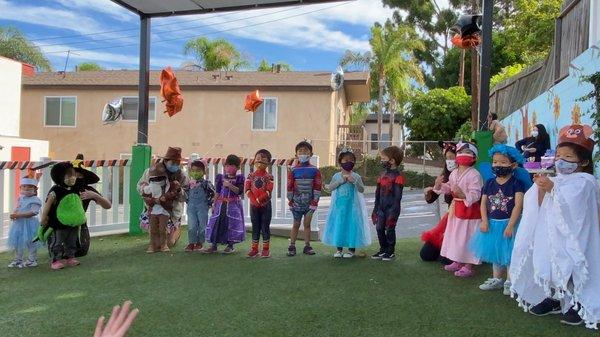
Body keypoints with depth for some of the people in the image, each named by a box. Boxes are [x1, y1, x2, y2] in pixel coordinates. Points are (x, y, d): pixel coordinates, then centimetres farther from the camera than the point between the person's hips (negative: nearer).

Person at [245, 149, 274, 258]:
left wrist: (259, 199, -20)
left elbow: (268, 191, -13)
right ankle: (254, 248, 15)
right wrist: (254, 200, -17)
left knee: (265, 227, 3)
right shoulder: (251, 176, 4)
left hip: (265, 205, -2)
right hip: (253, 205, 2)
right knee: (255, 227, 8)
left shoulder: (268, 176, -2)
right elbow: (247, 189, -5)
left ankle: (265, 249, 10)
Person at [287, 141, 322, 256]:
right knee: (296, 224, 8)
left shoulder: (314, 170, -2)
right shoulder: (293, 170, -2)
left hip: (309, 201, 0)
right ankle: (292, 246, 16)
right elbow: (289, 186, 1)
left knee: (307, 223, 6)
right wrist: (290, 201, 0)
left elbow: (317, 186, -2)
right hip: (297, 201, 0)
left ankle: (307, 246, 16)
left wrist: (315, 201, -6)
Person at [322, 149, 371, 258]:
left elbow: (362, 190, -9)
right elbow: (330, 187, -7)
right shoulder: (336, 176, 4)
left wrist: (354, 181, -23)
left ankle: (351, 249, 13)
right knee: (338, 225, 6)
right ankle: (339, 249, 19)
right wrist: (341, 180, -16)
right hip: (339, 206, 2)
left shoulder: (356, 176, -1)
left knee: (351, 225, 1)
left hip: (351, 206, -2)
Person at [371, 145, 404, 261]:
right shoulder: (382, 174, 11)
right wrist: (376, 207, 14)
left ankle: (391, 251, 15)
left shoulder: (397, 176, -12)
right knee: (379, 228, 9)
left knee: (390, 228, 1)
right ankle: (383, 249, 22)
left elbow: (398, 195, -14)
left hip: (392, 207, -7)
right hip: (381, 207, 7)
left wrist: (394, 211, -18)